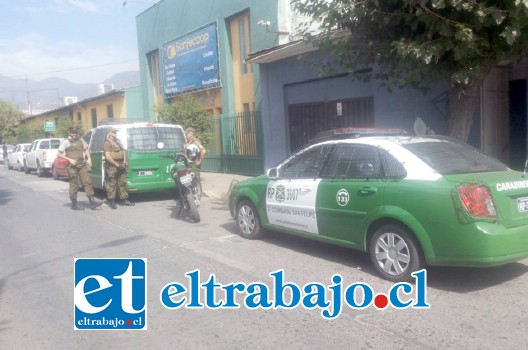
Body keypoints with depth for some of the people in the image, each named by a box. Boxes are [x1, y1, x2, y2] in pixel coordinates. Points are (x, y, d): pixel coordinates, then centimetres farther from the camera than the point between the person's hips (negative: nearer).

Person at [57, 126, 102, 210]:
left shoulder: (81, 140, 10)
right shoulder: (65, 142, -3)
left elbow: (86, 149, 25)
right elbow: (59, 154, -5)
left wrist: (89, 159, 10)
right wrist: (70, 160, -14)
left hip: (82, 165, 4)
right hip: (72, 166, -4)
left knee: (87, 182, -2)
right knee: (74, 185, 0)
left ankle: (92, 202, -2)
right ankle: (74, 204, 9)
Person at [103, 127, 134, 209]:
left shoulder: (118, 141, 18)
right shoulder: (107, 143, -8)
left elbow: (123, 152, 23)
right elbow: (107, 156, -16)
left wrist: (125, 161, 6)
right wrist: (116, 165, -17)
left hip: (121, 166, 8)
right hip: (112, 166, -8)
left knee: (122, 183, 10)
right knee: (112, 184, -2)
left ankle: (125, 200, 17)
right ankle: (112, 202, 4)